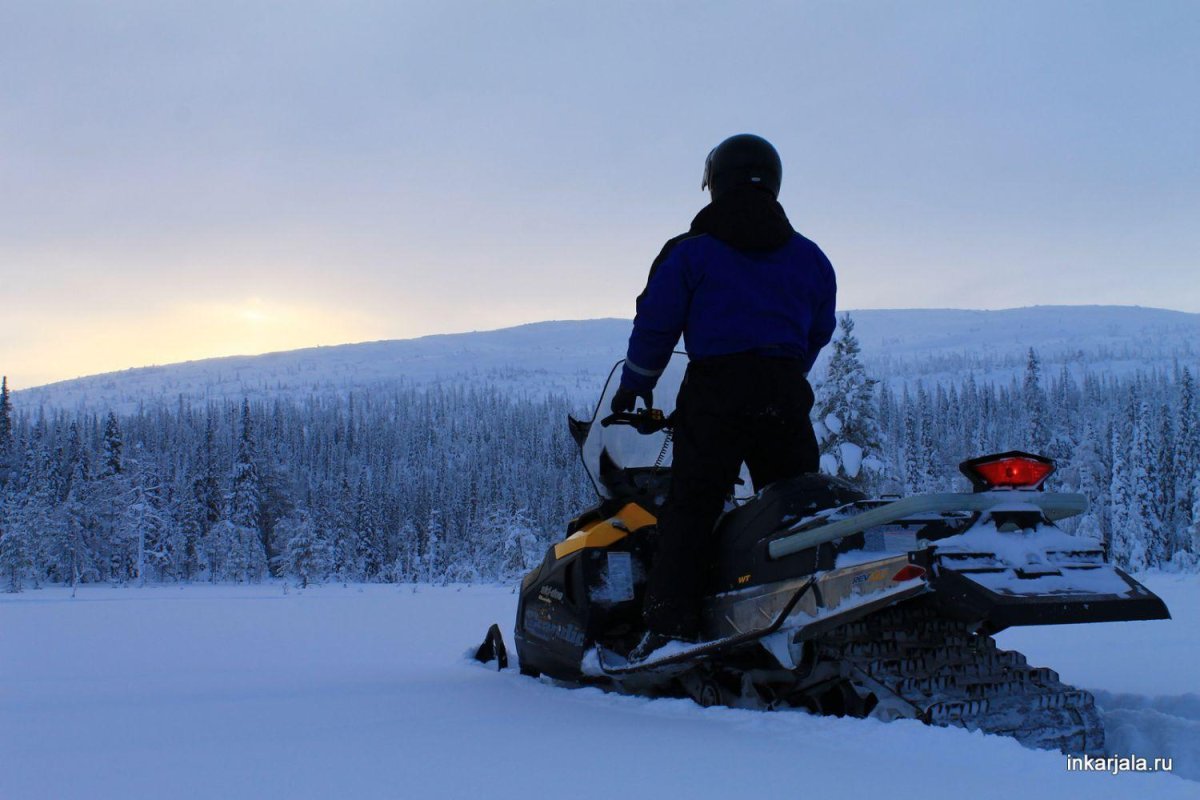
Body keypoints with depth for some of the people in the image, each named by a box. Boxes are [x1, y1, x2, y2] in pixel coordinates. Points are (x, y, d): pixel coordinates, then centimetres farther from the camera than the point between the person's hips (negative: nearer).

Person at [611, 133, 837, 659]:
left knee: (689, 508, -4)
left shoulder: (690, 252, 5)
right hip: (786, 394, 3)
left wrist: (634, 385, 17)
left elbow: (657, 323, 4)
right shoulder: (809, 257, 15)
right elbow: (819, 332, 19)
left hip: (715, 390, -3)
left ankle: (669, 626, -13)